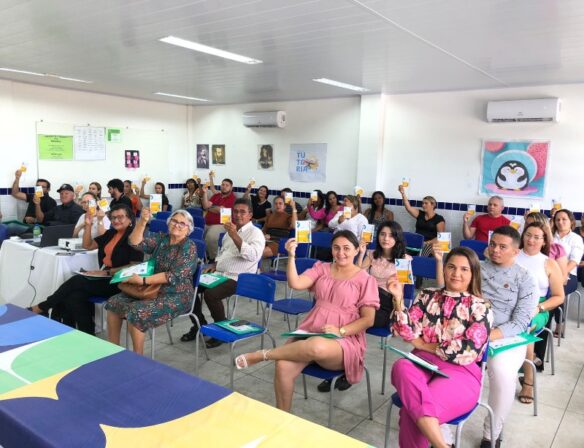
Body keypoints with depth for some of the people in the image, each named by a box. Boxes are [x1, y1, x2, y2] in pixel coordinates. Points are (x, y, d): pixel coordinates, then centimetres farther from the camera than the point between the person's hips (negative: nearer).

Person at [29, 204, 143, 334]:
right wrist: (88, 225, 8)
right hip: (105, 278, 8)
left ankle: (43, 307, 2)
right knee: (74, 297, -19)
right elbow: (88, 245, 23)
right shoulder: (111, 233, 16)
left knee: (77, 281, -18)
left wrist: (107, 272, -21)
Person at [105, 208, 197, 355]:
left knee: (136, 311, -26)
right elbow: (135, 243, -5)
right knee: (114, 303, -1)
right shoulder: (161, 238, 7)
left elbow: (174, 276, -20)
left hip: (176, 296, -7)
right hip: (154, 288, 7)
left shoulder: (189, 247, -12)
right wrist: (142, 222, -20)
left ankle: (138, 356, -8)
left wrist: (143, 280, -23)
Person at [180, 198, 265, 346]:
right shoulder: (231, 231, 16)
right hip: (218, 273, 8)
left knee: (210, 294, -31)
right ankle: (199, 325, 10)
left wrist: (235, 236, -34)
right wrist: (214, 264, 12)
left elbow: (254, 256, -28)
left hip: (237, 278, -8)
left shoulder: (255, 233, -9)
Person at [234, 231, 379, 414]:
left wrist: (340, 331, -16)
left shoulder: (366, 280, 3)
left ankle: (261, 355, -20)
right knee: (283, 366, -27)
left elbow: (368, 319, -2)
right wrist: (291, 255, -17)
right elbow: (295, 284, -4)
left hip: (345, 340, -3)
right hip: (310, 332, 4)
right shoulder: (321, 268, 13)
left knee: (317, 346, -40)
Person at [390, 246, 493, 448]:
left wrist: (423, 345, -4)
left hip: (460, 372, -3)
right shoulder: (427, 296, 11)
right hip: (422, 363, 4)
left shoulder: (480, 308, 2)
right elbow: (408, 333, 2)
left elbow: (467, 353, -8)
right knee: (401, 366, -35)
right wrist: (398, 298, -10)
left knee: (413, 409, -33)